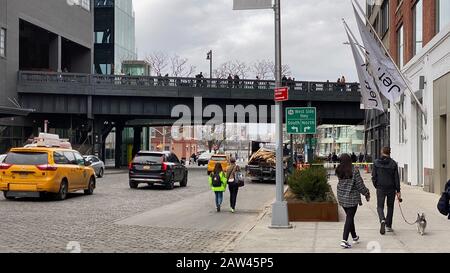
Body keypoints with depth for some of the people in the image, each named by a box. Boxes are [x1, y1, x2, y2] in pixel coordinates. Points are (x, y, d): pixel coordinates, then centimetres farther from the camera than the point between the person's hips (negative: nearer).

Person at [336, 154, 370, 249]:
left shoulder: (339, 171, -1)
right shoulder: (354, 170, -14)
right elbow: (359, 184, -10)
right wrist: (366, 193, 4)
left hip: (342, 197, 5)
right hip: (352, 198, -5)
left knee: (349, 217, 19)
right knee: (349, 218, -2)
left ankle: (355, 237, 33)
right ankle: (344, 240, -12)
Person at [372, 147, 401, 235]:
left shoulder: (376, 163, -4)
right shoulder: (393, 163, -6)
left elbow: (374, 176, -1)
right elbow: (396, 178, -5)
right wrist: (398, 191, -1)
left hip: (380, 188, -1)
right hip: (391, 188, 1)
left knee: (380, 206, 5)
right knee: (390, 207, 15)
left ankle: (382, 220, -23)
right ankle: (388, 226, 18)